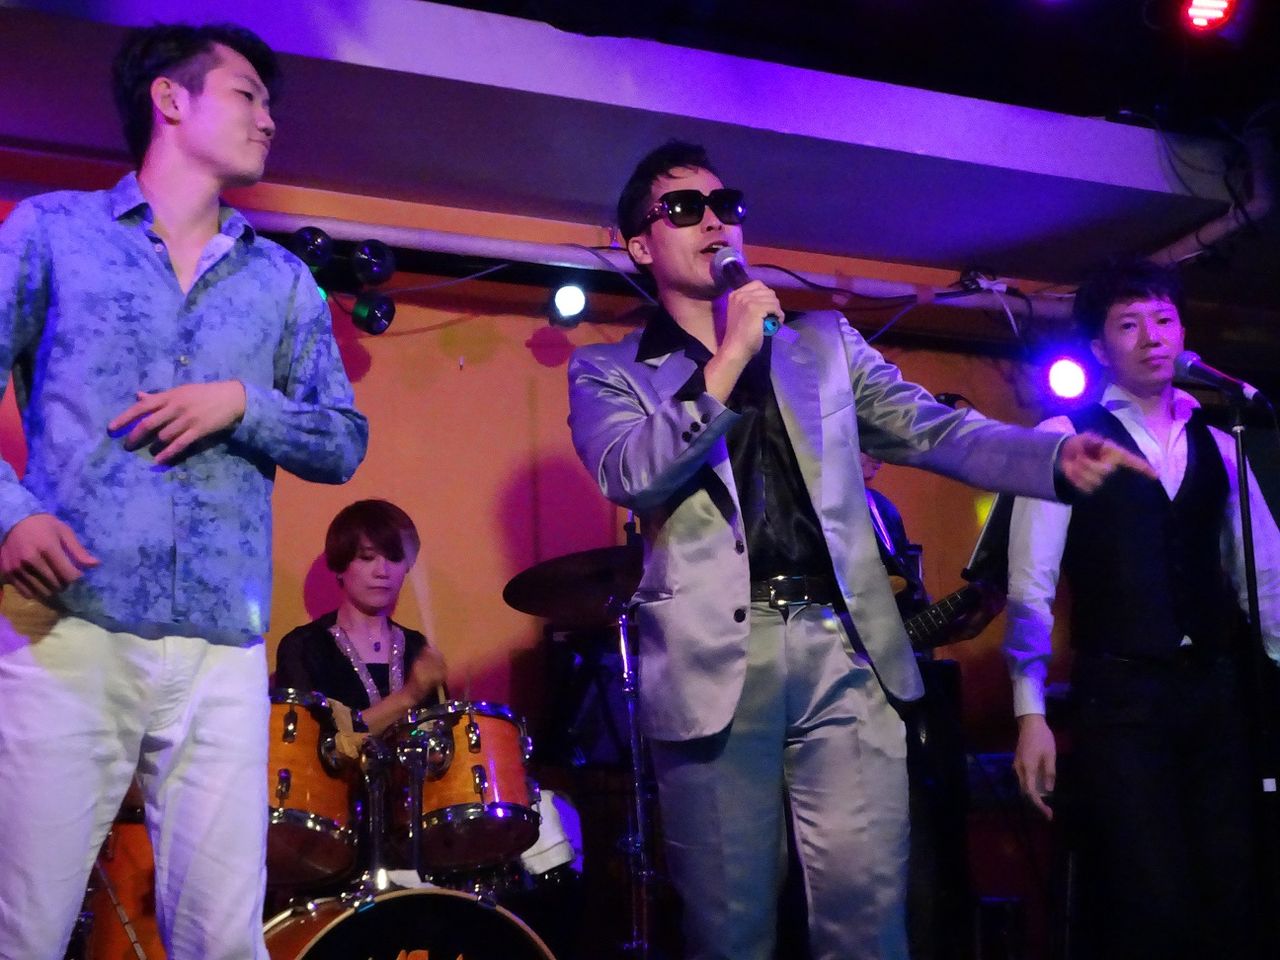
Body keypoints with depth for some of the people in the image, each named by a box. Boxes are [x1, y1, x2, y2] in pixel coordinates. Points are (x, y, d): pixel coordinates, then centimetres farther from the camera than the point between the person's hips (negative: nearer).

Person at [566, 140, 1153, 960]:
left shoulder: (825, 341, 19)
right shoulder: (608, 371, 10)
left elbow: (934, 430, 10)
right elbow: (627, 473, -9)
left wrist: (1058, 457, -6)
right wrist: (729, 360, -11)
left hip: (846, 653, 2)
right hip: (716, 667, -2)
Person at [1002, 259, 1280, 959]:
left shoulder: (1215, 441, 15)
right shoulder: (1066, 438, 1)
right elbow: (1031, 584, -4)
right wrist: (1029, 712, -9)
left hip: (1216, 691, 4)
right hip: (1119, 697, -4)